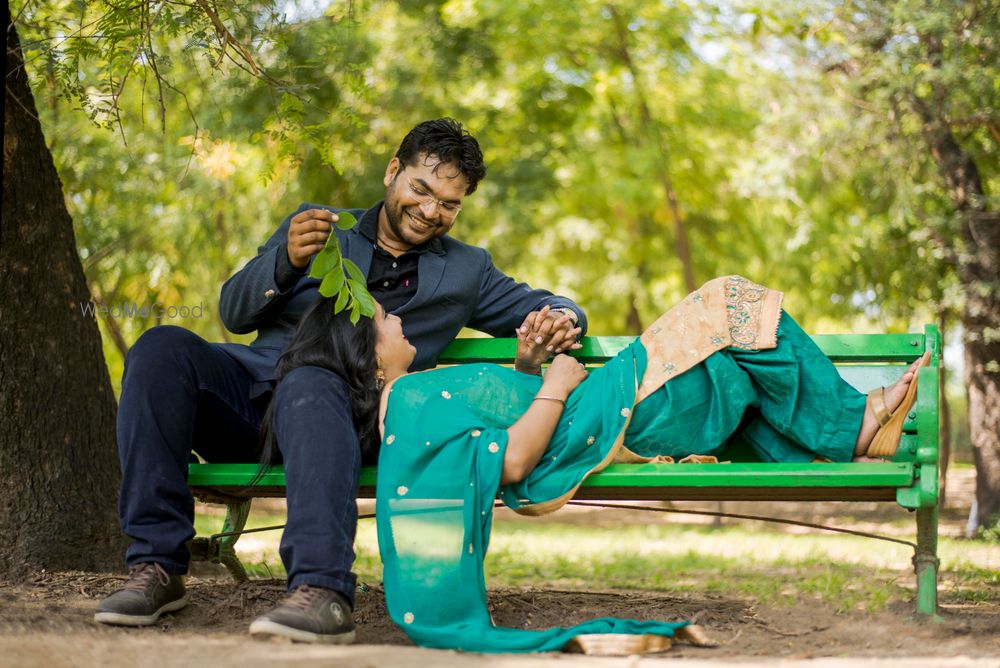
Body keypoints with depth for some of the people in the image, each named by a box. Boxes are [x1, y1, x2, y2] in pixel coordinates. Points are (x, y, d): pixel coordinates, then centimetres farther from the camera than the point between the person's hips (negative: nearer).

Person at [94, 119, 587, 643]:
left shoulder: (466, 270, 25)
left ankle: (321, 590, -55)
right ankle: (156, 567, -27)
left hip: (344, 410, -2)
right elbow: (234, 313, 13)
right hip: (251, 387, 2)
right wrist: (286, 261, -7)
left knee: (309, 384, -39)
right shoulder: (316, 226, 22)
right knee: (163, 348, -29)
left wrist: (562, 318, 1)